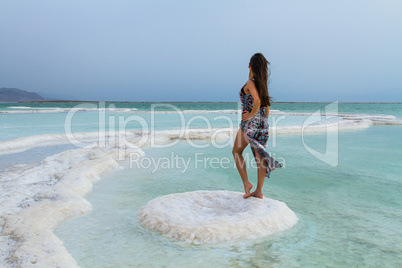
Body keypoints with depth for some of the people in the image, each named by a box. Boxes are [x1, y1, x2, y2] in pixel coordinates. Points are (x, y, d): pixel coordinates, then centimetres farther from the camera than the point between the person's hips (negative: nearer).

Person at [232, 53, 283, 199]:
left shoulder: (250, 82, -11)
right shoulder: (262, 83, 12)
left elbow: (257, 101, -27)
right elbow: (266, 104, 15)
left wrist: (251, 114, -13)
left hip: (251, 122, -7)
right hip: (262, 122, 7)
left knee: (236, 151, 10)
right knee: (260, 155, 7)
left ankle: (246, 183, 3)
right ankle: (259, 191, 12)